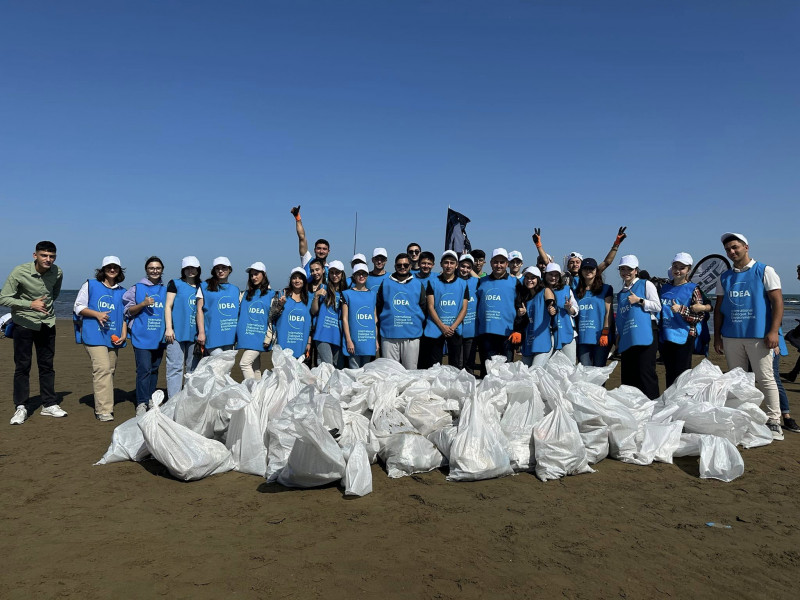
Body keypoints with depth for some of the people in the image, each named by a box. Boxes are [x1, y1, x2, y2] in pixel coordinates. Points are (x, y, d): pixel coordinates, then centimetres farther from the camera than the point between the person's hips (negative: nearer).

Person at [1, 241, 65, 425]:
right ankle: (20, 407, 10)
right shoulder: (19, 272, -19)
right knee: (22, 366, 0)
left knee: (47, 365, 9)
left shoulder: (57, 272, -5)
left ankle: (49, 405, 17)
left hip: (47, 323, 4)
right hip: (24, 323, -4)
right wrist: (31, 304, -29)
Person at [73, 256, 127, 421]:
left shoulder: (122, 292, 17)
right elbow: (78, 307, 6)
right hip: (94, 335, -5)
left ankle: (100, 403, 18)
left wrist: (123, 335, 6)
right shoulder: (90, 285, 7)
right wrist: (97, 314, -11)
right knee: (102, 368, -17)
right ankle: (103, 410, -17)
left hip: (113, 337, 5)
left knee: (110, 370, 6)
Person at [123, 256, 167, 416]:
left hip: (159, 337, 4)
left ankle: (151, 401, 19)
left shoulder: (165, 290, 13)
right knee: (144, 370, -11)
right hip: (142, 336, -4)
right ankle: (141, 404, -6)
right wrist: (143, 303, -14)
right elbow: (128, 311, 1)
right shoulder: (137, 288, 3)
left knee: (154, 369, 10)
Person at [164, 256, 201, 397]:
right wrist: (168, 328, -9)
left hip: (194, 333, 4)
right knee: (175, 367, -6)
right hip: (177, 332, -4)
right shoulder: (175, 284, 5)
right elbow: (168, 306, 1)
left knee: (193, 368, 9)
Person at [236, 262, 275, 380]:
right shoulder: (245, 295, 18)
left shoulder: (271, 295, 5)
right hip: (246, 336, 5)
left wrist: (268, 338, -7)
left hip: (260, 336, -5)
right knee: (255, 368, 7)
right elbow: (237, 313, 18)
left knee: (244, 363, -17)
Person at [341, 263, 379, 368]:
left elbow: (375, 319, 14)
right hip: (353, 339, -3)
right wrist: (348, 340, -9)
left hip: (369, 340, 3)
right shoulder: (347, 294, 3)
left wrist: (376, 340, 8)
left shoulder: (373, 294, 13)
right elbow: (345, 318, -1)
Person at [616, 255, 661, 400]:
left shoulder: (646, 285, 5)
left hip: (645, 335, -6)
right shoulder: (620, 293, 22)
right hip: (627, 339, 6)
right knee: (627, 375, 5)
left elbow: (657, 307, -3)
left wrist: (639, 300, -10)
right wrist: (618, 335, 20)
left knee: (645, 371, -10)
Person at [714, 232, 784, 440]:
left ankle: (773, 422, 4)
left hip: (759, 336, -4)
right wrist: (717, 335, 10)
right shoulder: (724, 278, 13)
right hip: (731, 337, 4)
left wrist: (773, 331, -12)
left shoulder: (764, 271, 1)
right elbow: (719, 308, 15)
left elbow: (777, 301, -4)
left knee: (765, 378, -3)